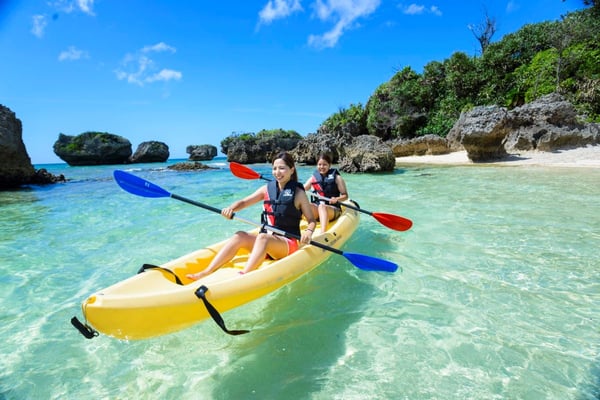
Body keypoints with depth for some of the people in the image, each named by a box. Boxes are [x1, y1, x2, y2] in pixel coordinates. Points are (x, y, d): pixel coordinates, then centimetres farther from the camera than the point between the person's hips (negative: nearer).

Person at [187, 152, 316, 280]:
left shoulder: (298, 193, -4)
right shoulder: (267, 188, 8)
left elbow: (312, 221, -2)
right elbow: (244, 202, 6)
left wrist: (309, 232, -24)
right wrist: (231, 208, -16)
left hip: (289, 244, -4)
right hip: (266, 238, 4)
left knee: (263, 237, -34)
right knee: (240, 236, -21)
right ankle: (206, 273, -26)